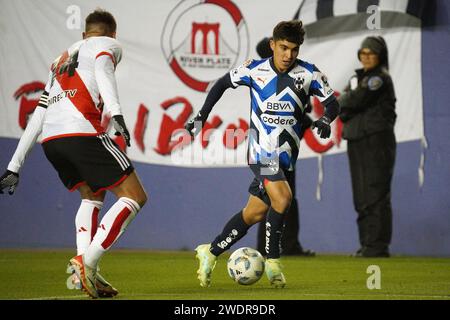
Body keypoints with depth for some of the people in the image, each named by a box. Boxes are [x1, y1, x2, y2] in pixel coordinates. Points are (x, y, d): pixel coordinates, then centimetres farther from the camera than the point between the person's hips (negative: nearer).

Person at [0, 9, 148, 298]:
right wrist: (116, 111, -27)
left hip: (50, 139, 7)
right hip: (82, 132, -7)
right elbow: (102, 69, -11)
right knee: (135, 197, 2)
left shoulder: (62, 60, 35)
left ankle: (86, 268, 5)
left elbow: (37, 118, 32)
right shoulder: (109, 44, 16)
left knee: (92, 196, 26)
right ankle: (86, 263, -14)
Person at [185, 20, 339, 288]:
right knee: (282, 197, -25)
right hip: (261, 148, -3)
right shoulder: (255, 70, -4)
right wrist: (202, 116, 7)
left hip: (286, 153, 3)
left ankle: (211, 252, 24)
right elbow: (223, 84, 11)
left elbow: (332, 103, 3)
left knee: (255, 213, 6)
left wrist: (326, 120, -20)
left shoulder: (310, 74, -3)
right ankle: (273, 262, -10)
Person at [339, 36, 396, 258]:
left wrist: (345, 104, 3)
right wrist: (350, 105, -8)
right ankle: (367, 243, 11)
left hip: (377, 140, -8)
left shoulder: (380, 78, -6)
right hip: (356, 140, 8)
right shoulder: (358, 77, 20)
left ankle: (378, 245, -12)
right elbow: (341, 105, 11)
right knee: (361, 197, 7)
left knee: (375, 194, -11)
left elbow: (355, 100, -16)